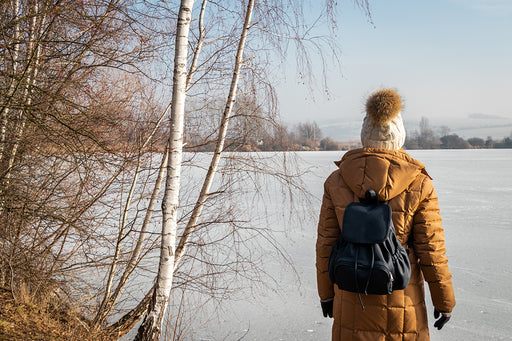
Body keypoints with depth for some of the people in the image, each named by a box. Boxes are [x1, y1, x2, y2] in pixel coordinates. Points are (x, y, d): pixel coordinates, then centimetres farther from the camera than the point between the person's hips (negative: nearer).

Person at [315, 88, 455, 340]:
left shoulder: (337, 180, -6)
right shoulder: (419, 186, -12)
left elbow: (326, 244, -1)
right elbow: (431, 251, -8)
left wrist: (326, 293, 11)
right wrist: (444, 301, 6)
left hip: (353, 300, 2)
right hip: (403, 304, -1)